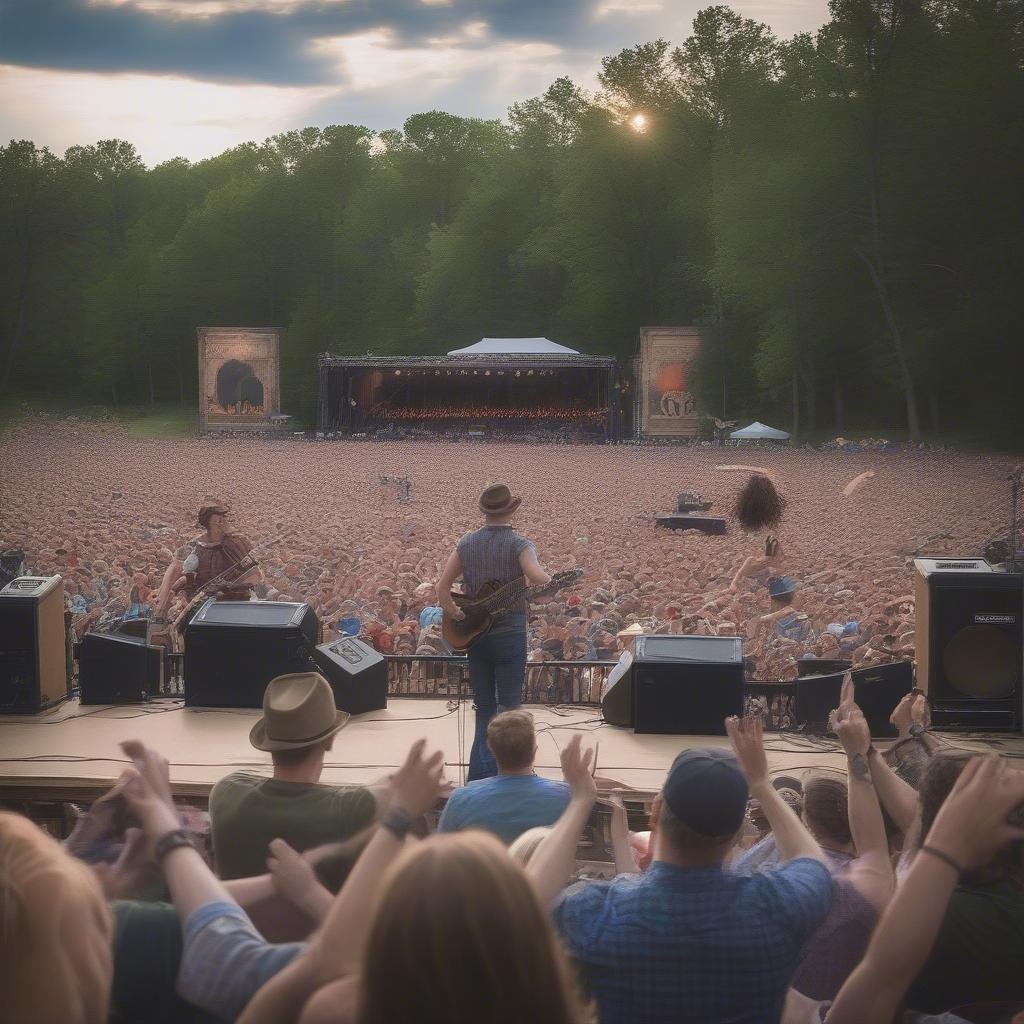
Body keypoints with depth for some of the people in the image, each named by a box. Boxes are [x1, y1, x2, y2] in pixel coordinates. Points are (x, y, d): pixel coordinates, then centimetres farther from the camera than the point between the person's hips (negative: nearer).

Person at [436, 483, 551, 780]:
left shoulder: (466, 543, 5)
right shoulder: (519, 544, -9)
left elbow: (443, 585, 3)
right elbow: (537, 578, -25)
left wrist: (454, 612, 6)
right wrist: (549, 578, -5)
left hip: (473, 632, 5)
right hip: (510, 631, -5)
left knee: (484, 708, 13)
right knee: (508, 706, 2)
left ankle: (478, 778, 12)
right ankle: (490, 768, -9)